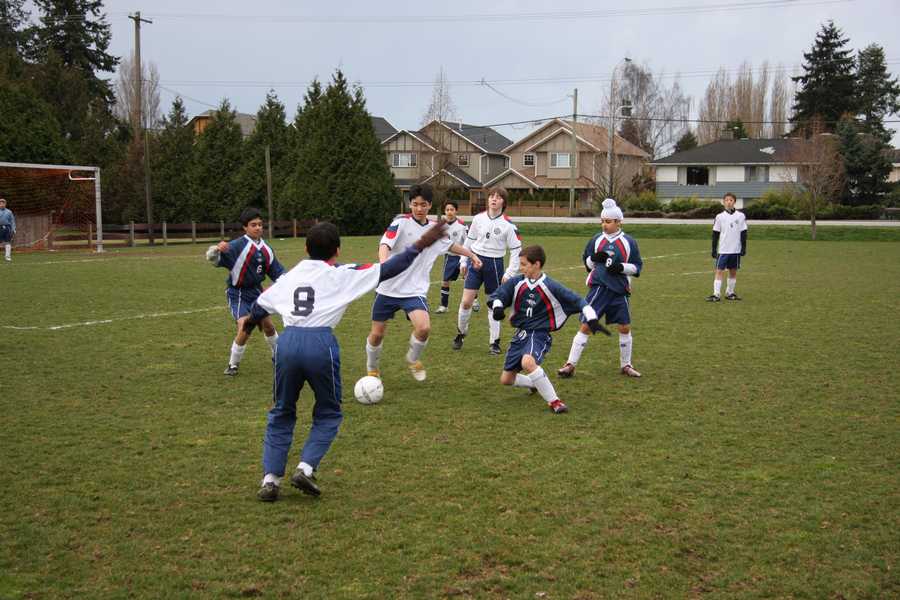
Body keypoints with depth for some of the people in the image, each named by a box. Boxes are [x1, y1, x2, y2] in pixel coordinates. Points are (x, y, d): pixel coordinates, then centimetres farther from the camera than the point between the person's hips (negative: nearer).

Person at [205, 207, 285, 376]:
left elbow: (277, 271, 10)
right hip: (237, 293, -6)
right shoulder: (238, 245, -22)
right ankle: (233, 364, 2)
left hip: (255, 290, 6)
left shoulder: (265, 249, 0)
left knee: (268, 325, 15)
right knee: (244, 329, -19)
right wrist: (217, 249, -52)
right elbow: (213, 259, -31)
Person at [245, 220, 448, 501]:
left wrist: (250, 322, 55)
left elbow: (259, 307, 33)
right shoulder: (342, 275, 8)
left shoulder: (289, 276, 20)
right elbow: (386, 269, 6)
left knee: (281, 414, 19)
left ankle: (270, 478, 10)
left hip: (287, 341, 4)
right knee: (328, 414, 17)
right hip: (320, 343, -3)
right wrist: (419, 246, 12)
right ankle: (305, 468, 1)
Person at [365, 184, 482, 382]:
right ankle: (372, 369, 35)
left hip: (414, 291, 2)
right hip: (388, 289, -2)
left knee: (424, 328, -22)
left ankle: (413, 359, 10)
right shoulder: (401, 222, -9)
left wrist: (472, 255, 33)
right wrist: (384, 264, -44)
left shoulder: (435, 229, 6)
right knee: (377, 334, 5)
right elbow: (385, 245, -24)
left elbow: (451, 245, 28)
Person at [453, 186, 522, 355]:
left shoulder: (508, 224, -8)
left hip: (495, 264, -2)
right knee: (466, 302, -4)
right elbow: (469, 240, 12)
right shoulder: (479, 218, 0)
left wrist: (510, 273, -6)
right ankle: (461, 333, 19)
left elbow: (516, 250, -4)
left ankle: (494, 342, 16)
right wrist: (464, 261, 11)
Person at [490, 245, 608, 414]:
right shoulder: (516, 282, -1)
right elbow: (496, 296, 0)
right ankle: (536, 384, 40)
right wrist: (497, 307, -23)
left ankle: (553, 400, -24)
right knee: (506, 379, 9)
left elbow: (576, 300, -11)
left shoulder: (550, 287, -13)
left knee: (528, 362, -38)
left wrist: (591, 318, -22)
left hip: (539, 334, -6)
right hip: (520, 333, 6)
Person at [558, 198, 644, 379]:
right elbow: (586, 262, 13)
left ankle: (625, 365, 26)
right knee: (586, 325, -6)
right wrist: (594, 259, -10)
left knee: (625, 327, 6)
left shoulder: (629, 242, 0)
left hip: (619, 290, 0)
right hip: (598, 288, 0)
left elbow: (637, 267, 4)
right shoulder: (596, 240, 4)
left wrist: (621, 267, -14)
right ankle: (570, 364, -3)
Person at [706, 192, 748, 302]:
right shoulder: (720, 216, 1)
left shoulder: (740, 216, 2)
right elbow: (715, 234, 4)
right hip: (723, 250, -1)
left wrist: (744, 248, -1)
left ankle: (730, 293, 21)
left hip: (736, 250, 1)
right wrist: (714, 249, 1)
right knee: (719, 271, -7)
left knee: (733, 271, 9)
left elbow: (743, 233, 4)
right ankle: (716, 294, -8)